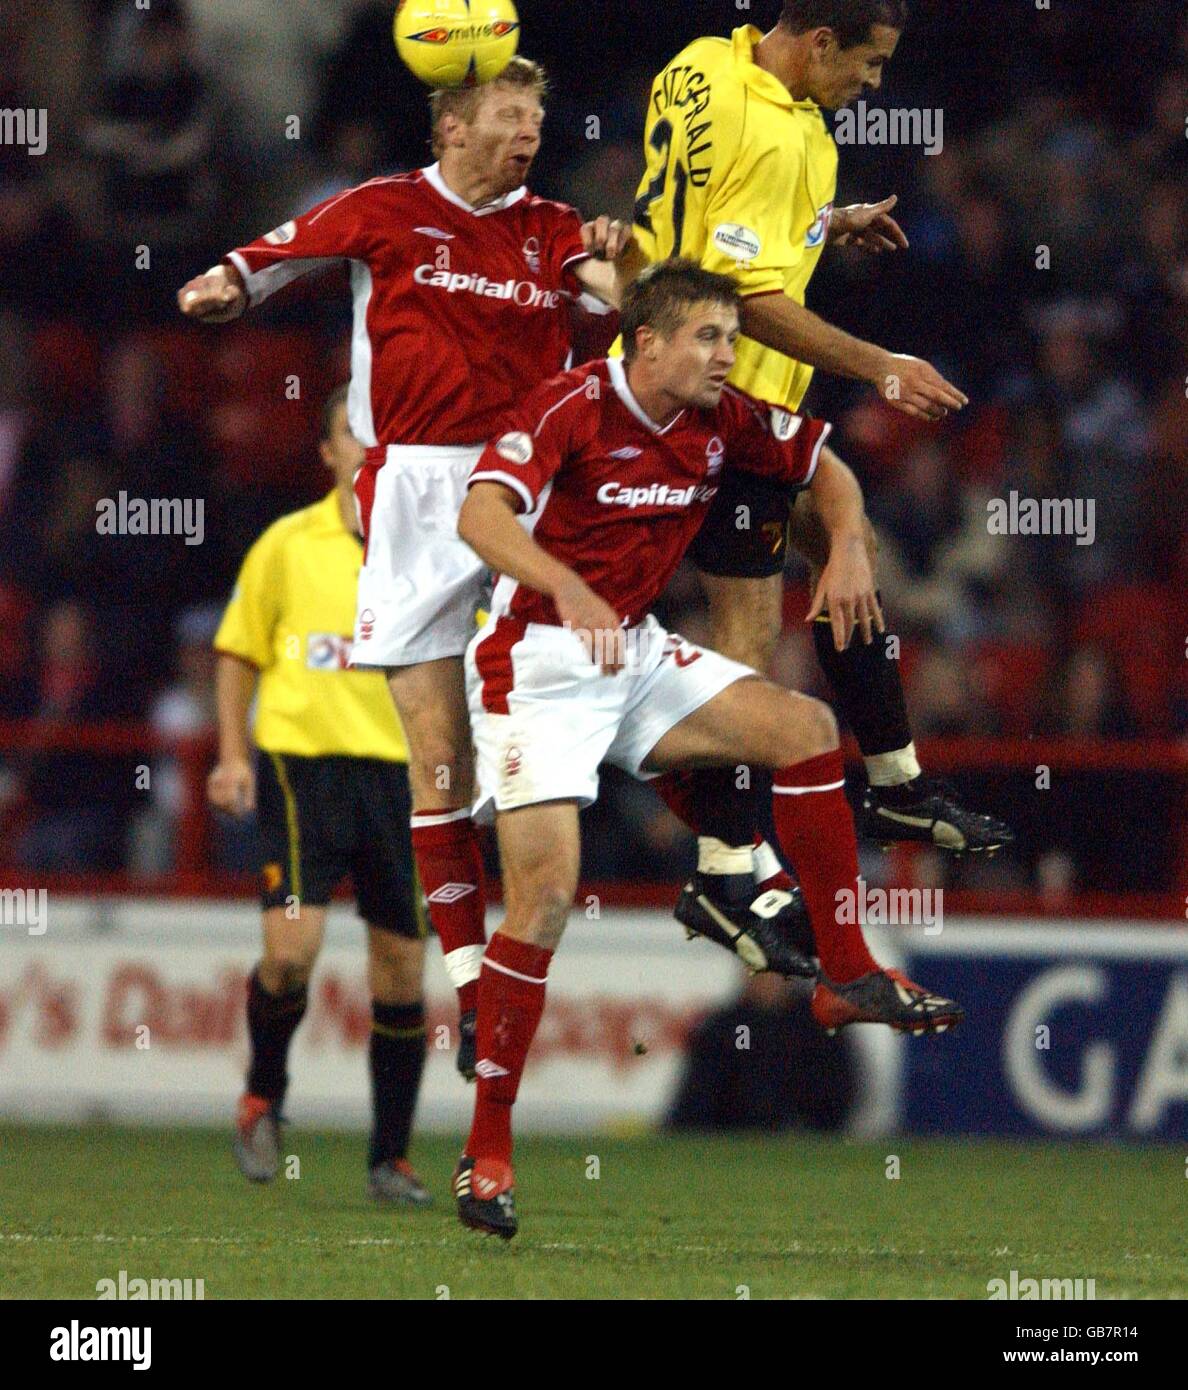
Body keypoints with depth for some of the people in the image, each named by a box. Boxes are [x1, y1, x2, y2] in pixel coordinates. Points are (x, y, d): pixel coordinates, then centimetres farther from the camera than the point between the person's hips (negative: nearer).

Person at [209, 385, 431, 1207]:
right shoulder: (287, 546, 5)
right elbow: (240, 652, 13)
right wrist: (234, 755, 4)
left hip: (401, 770, 2)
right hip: (302, 763, -2)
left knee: (402, 967, 1)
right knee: (291, 946, -17)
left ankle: (392, 1158, 14)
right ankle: (264, 1095, 12)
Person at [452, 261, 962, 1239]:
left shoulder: (721, 422, 1)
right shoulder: (571, 409, -20)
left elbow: (823, 464, 18)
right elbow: (483, 515, -35)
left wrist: (847, 545, -2)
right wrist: (568, 589, -50)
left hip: (635, 653, 7)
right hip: (537, 662, -7)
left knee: (805, 727, -3)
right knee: (546, 890, -17)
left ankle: (847, 976, 8)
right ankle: (488, 1147, -12)